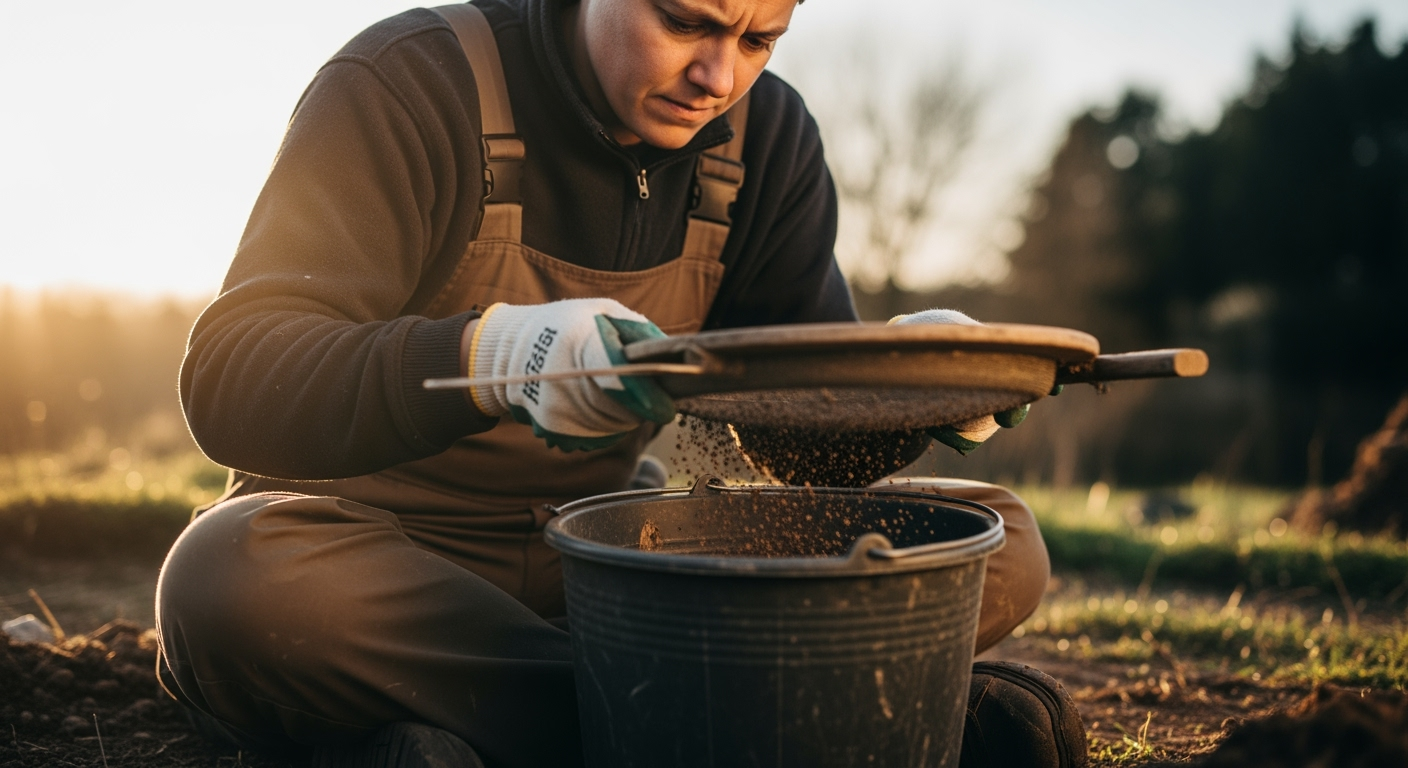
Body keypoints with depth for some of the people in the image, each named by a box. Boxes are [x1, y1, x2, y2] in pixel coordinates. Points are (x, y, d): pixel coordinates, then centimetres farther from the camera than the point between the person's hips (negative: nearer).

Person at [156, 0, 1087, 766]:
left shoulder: (768, 135, 0)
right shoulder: (414, 85, -14)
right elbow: (227, 381, -24)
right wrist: (485, 353, -42)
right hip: (376, 552, -3)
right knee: (234, 576, -38)